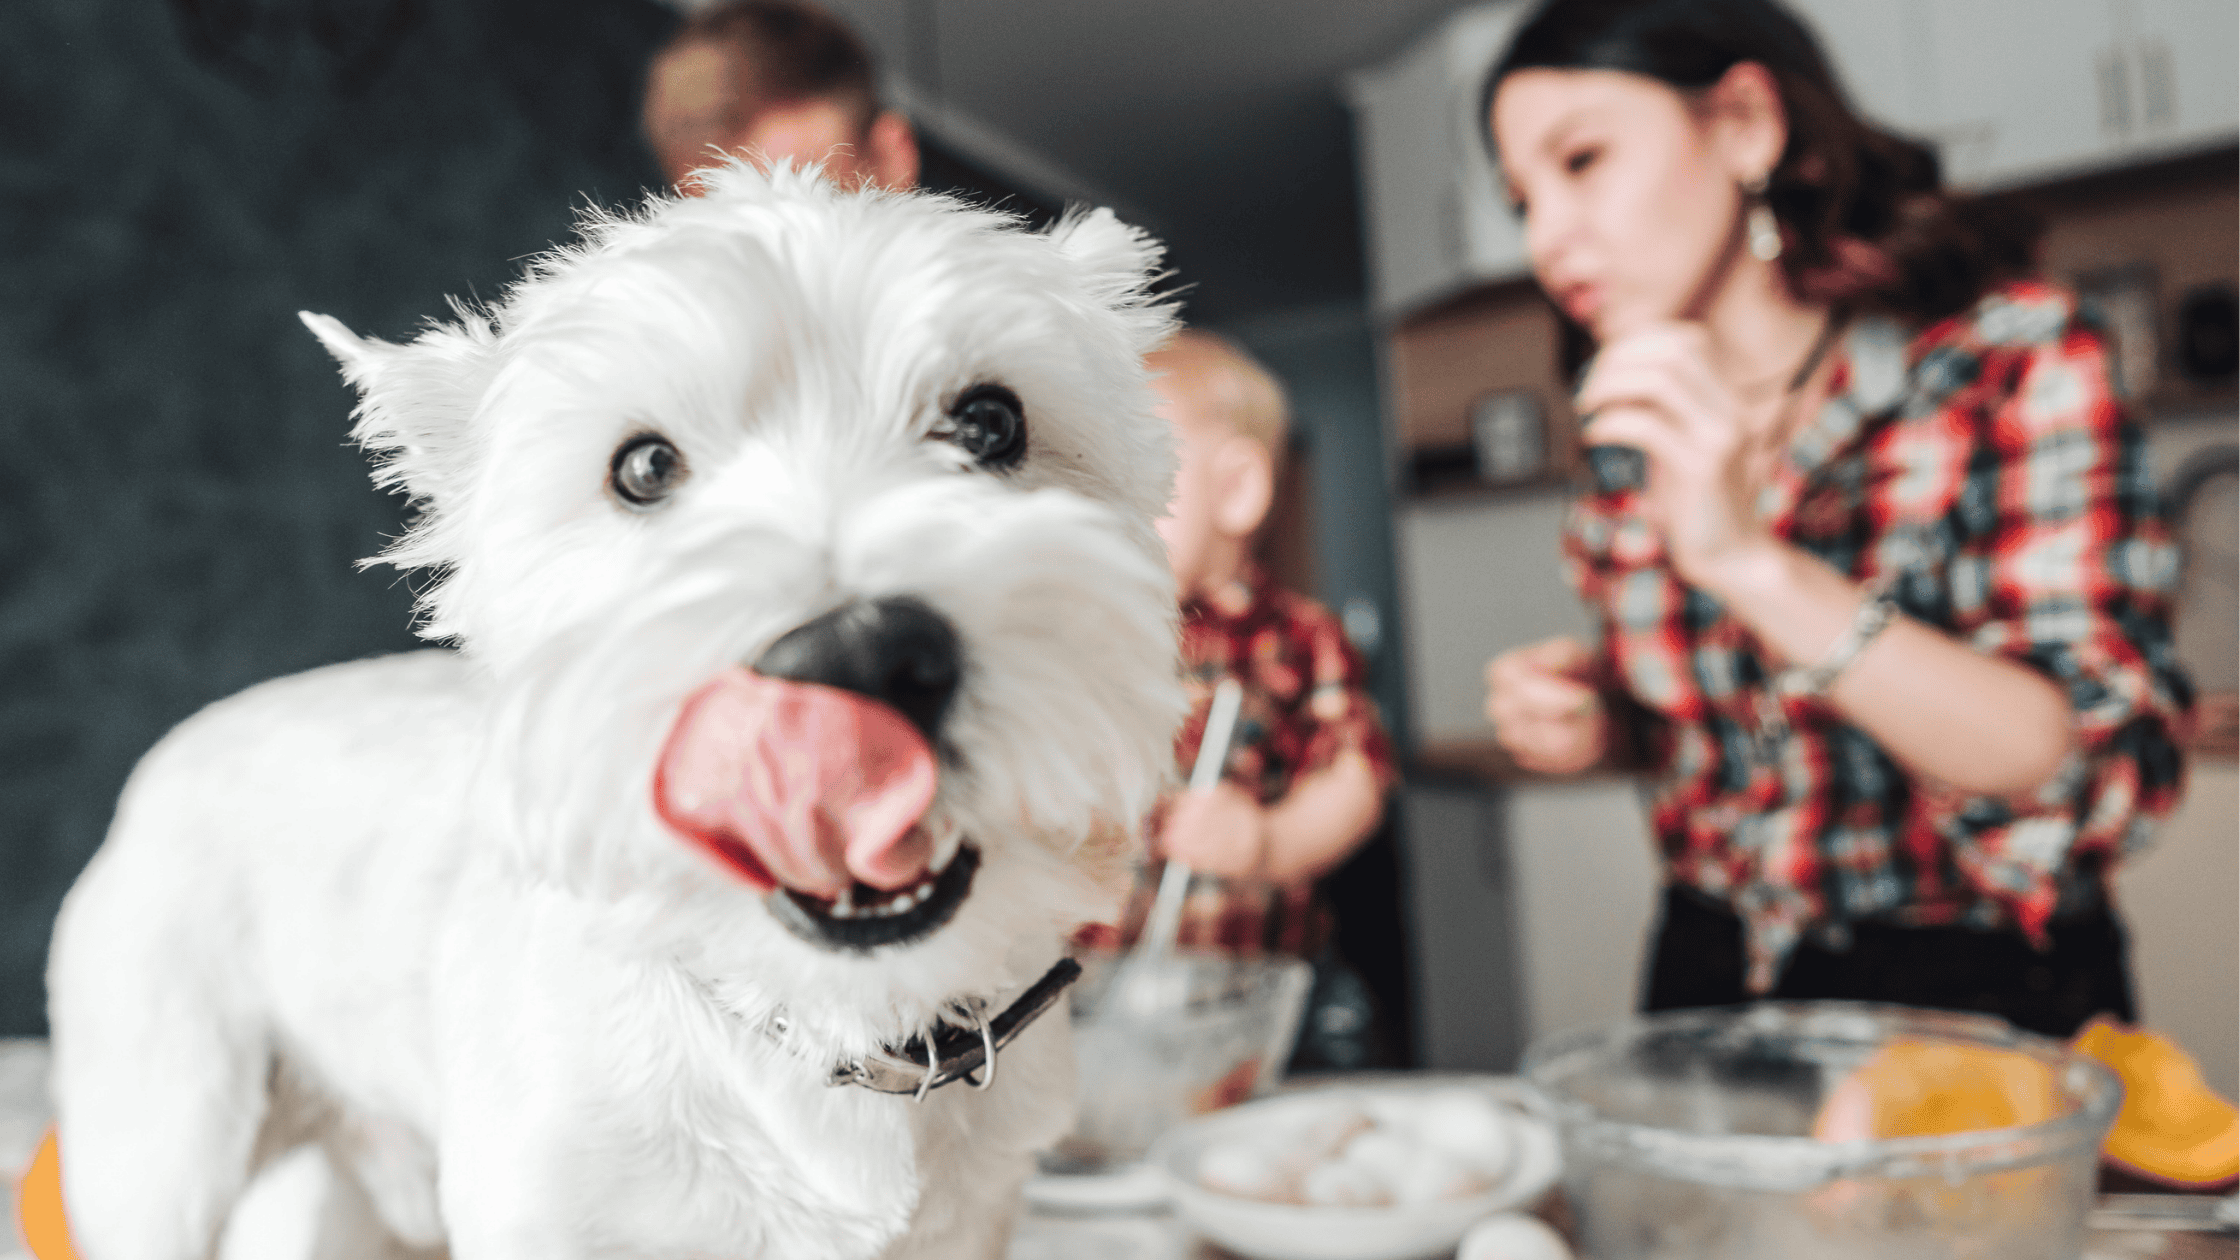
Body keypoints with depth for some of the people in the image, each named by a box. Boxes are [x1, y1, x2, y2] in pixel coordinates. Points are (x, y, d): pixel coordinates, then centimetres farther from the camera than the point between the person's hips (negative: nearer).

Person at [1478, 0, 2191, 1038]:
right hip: (1712, 982, 3)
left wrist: (1753, 560, -27)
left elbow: (2098, 773, -18)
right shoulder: (1633, 424, 2)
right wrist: (1596, 725, -7)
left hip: (1979, 999, -3)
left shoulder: (2008, 363, -9)